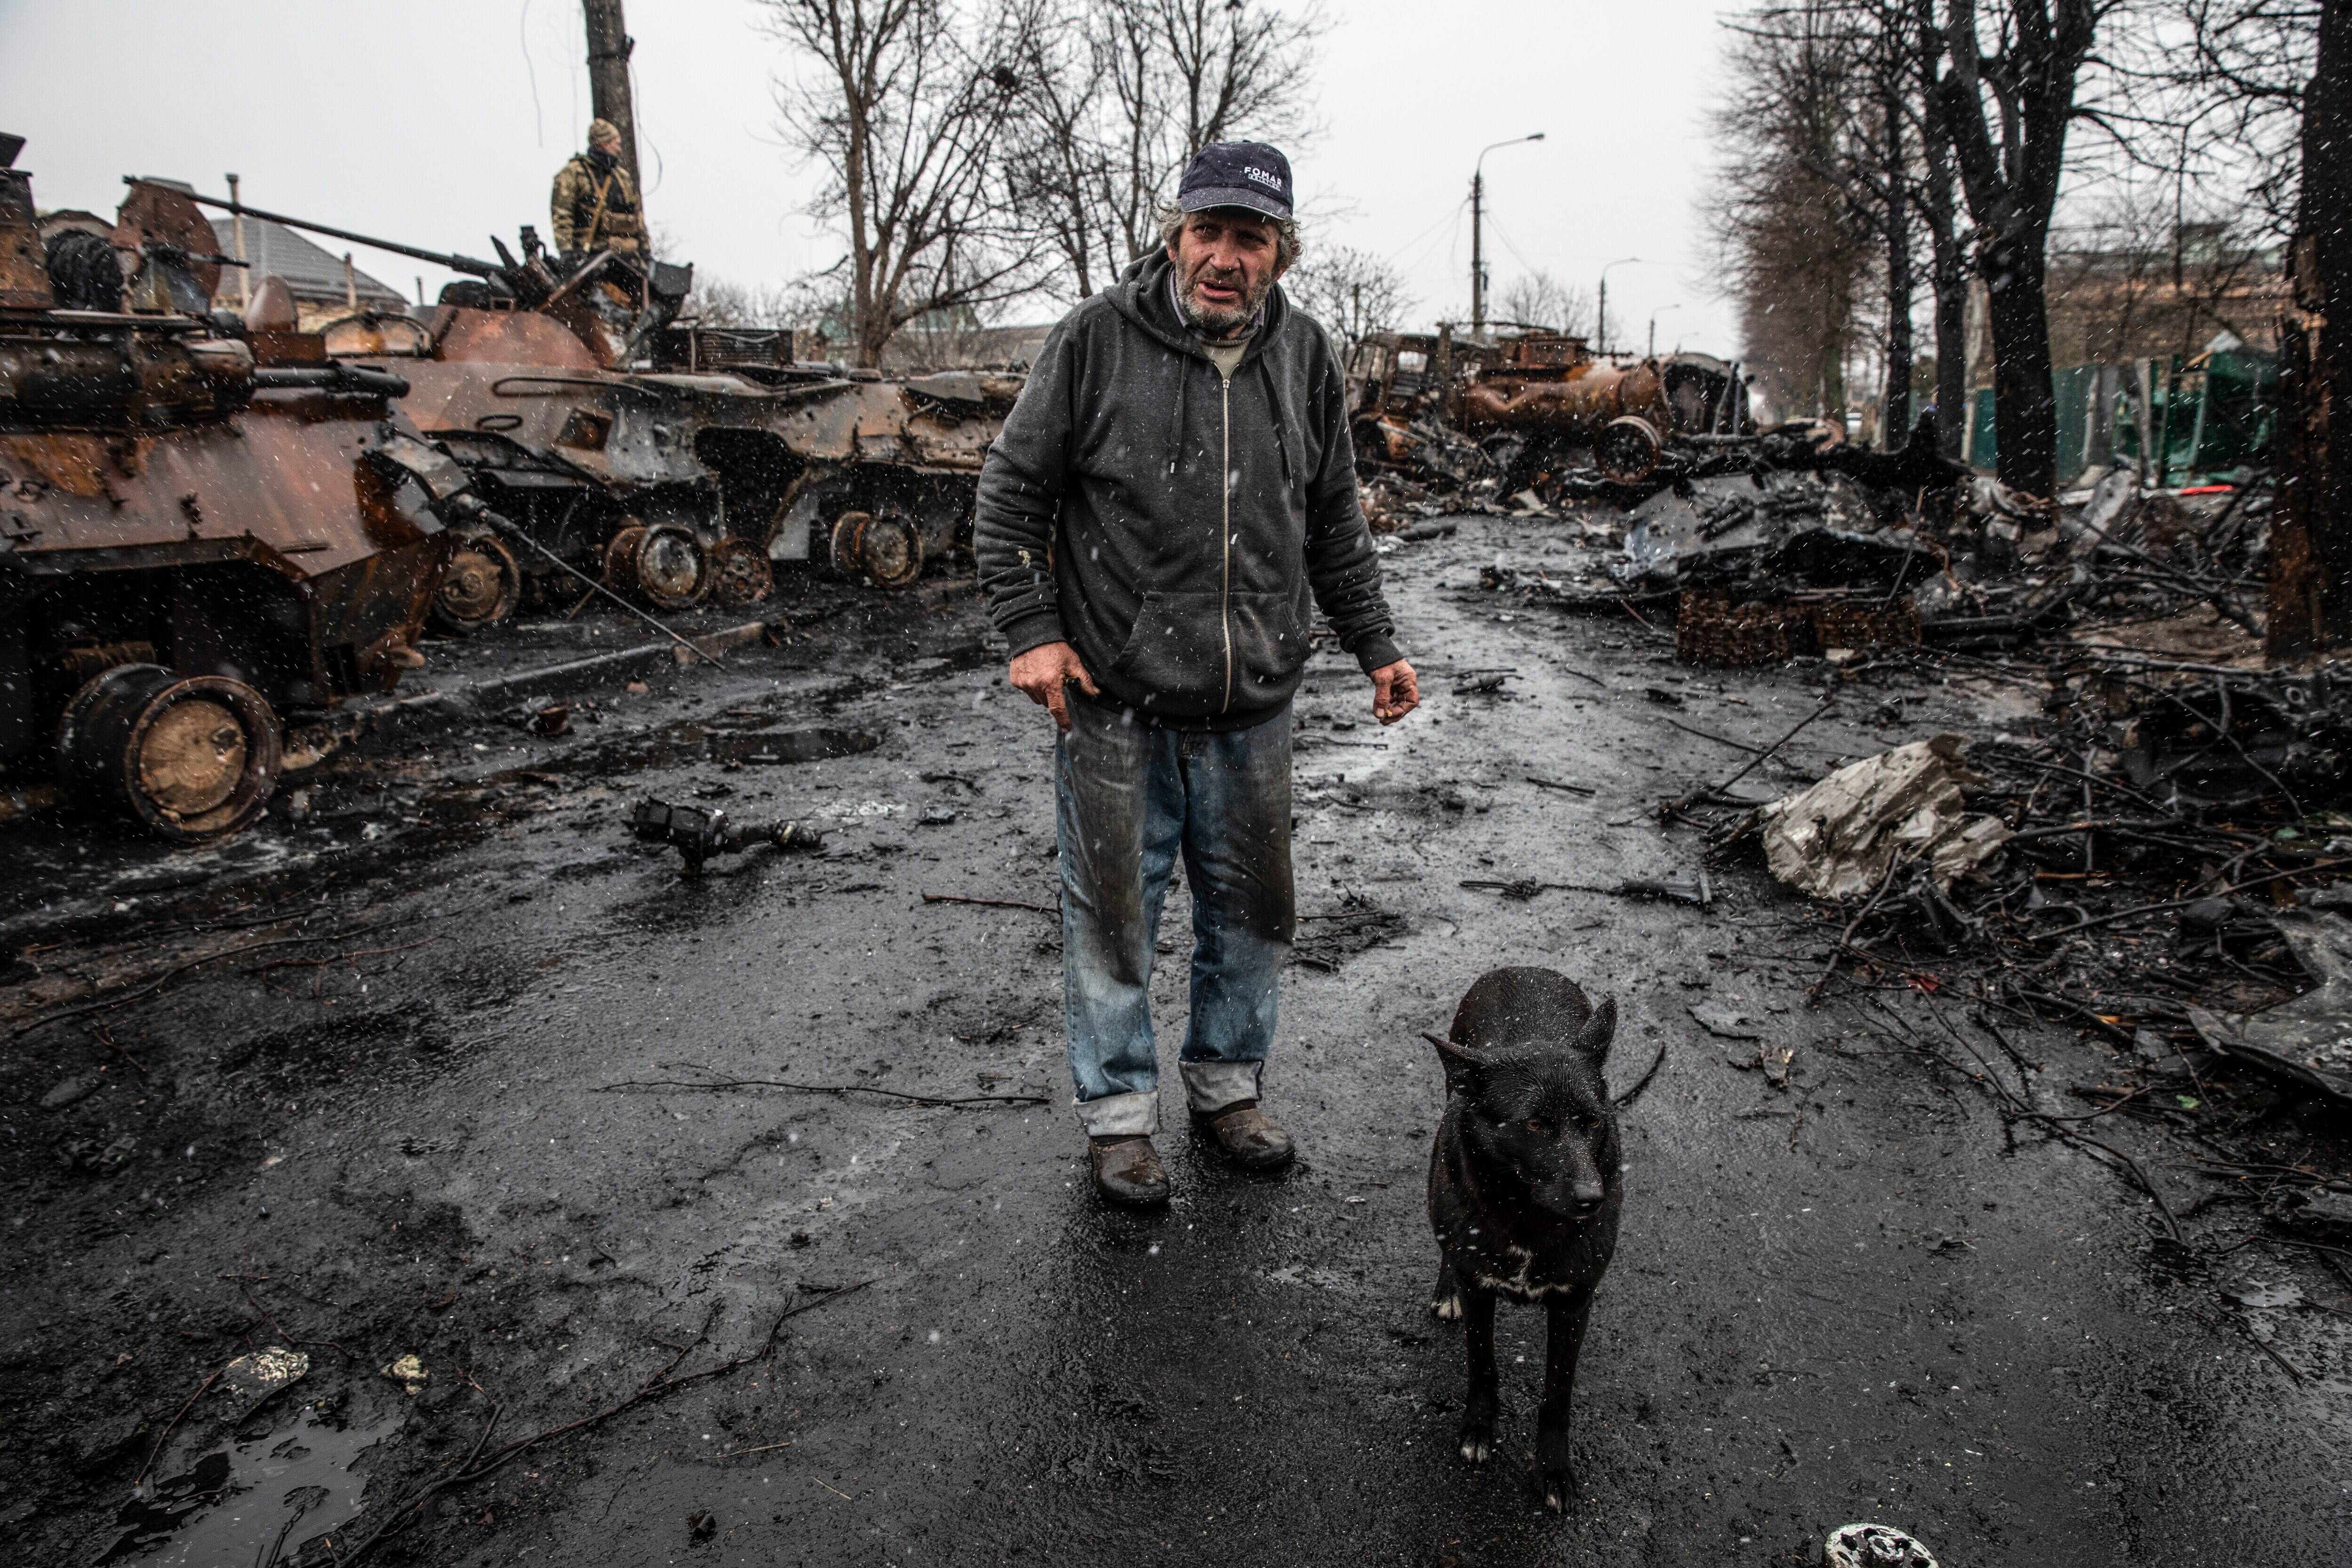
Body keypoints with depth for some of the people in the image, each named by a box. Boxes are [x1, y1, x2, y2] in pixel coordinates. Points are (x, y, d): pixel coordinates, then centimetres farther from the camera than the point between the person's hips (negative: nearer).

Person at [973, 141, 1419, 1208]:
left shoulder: (1305, 357, 6)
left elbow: (1335, 523, 16)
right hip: (1115, 701, -3)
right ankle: (1119, 1112, 23)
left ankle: (1228, 1087, 33)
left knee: (1252, 909, 13)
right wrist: (1032, 631, -9)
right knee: (1111, 913, 5)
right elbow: (1011, 493, 0)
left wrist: (1375, 644, 14)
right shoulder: (1095, 340, -6)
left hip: (1252, 706, 4)